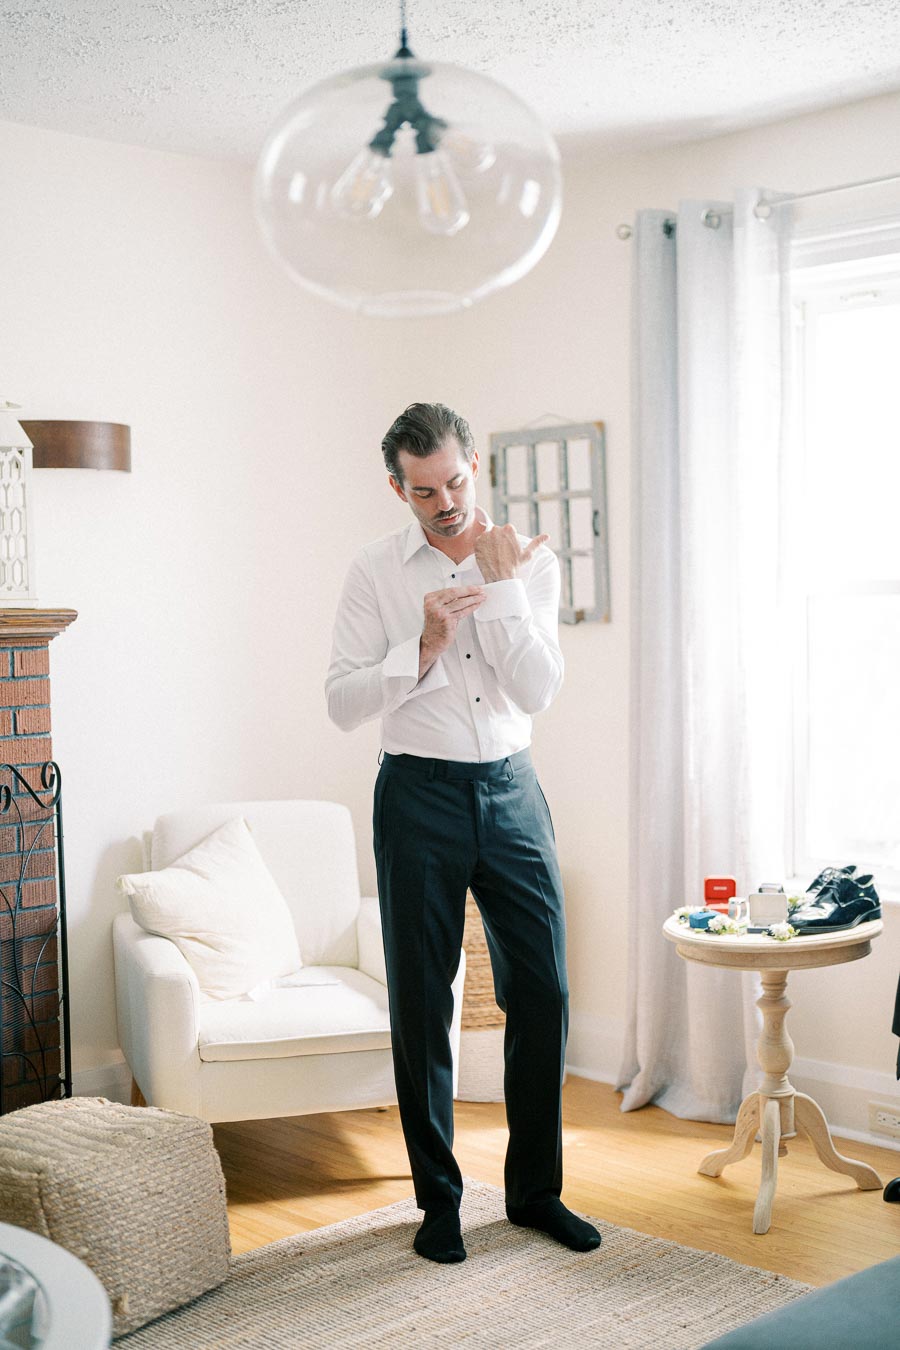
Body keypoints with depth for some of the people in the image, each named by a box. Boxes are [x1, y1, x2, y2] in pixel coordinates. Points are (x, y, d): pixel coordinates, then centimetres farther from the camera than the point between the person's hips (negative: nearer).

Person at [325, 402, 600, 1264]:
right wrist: (423, 645, -19)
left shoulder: (530, 563, 3)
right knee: (421, 1004, 4)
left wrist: (501, 586, -14)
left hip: (510, 789, 2)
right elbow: (341, 701, -7)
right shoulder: (375, 572, -2)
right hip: (419, 795, -2)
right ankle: (438, 1199, 20)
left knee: (542, 992, 4)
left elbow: (538, 693, -7)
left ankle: (534, 1189, 21)